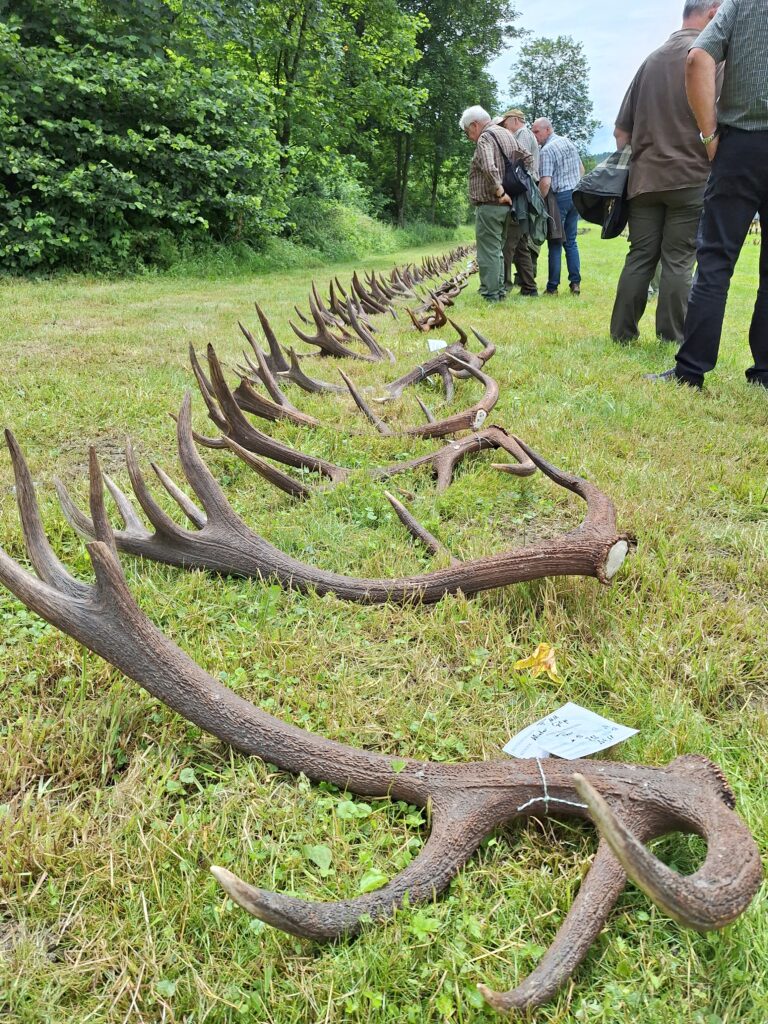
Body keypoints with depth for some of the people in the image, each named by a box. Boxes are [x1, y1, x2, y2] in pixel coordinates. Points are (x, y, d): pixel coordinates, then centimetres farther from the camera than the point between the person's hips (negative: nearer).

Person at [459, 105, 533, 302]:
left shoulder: (485, 138, -13)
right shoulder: (507, 134, 16)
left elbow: (488, 168, -29)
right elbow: (526, 158, 21)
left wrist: (499, 191, -21)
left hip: (489, 205, -9)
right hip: (506, 205, 9)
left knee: (488, 252, -5)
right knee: (498, 250, 17)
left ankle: (490, 295, -3)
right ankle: (499, 290, 21)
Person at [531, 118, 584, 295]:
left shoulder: (547, 150, -14)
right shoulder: (569, 142, 12)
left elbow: (546, 182, -22)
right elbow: (581, 169, 20)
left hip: (559, 196, -7)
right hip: (576, 195, 7)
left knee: (555, 243, -2)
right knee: (571, 241, 11)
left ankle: (552, 287, 0)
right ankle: (575, 283, 7)